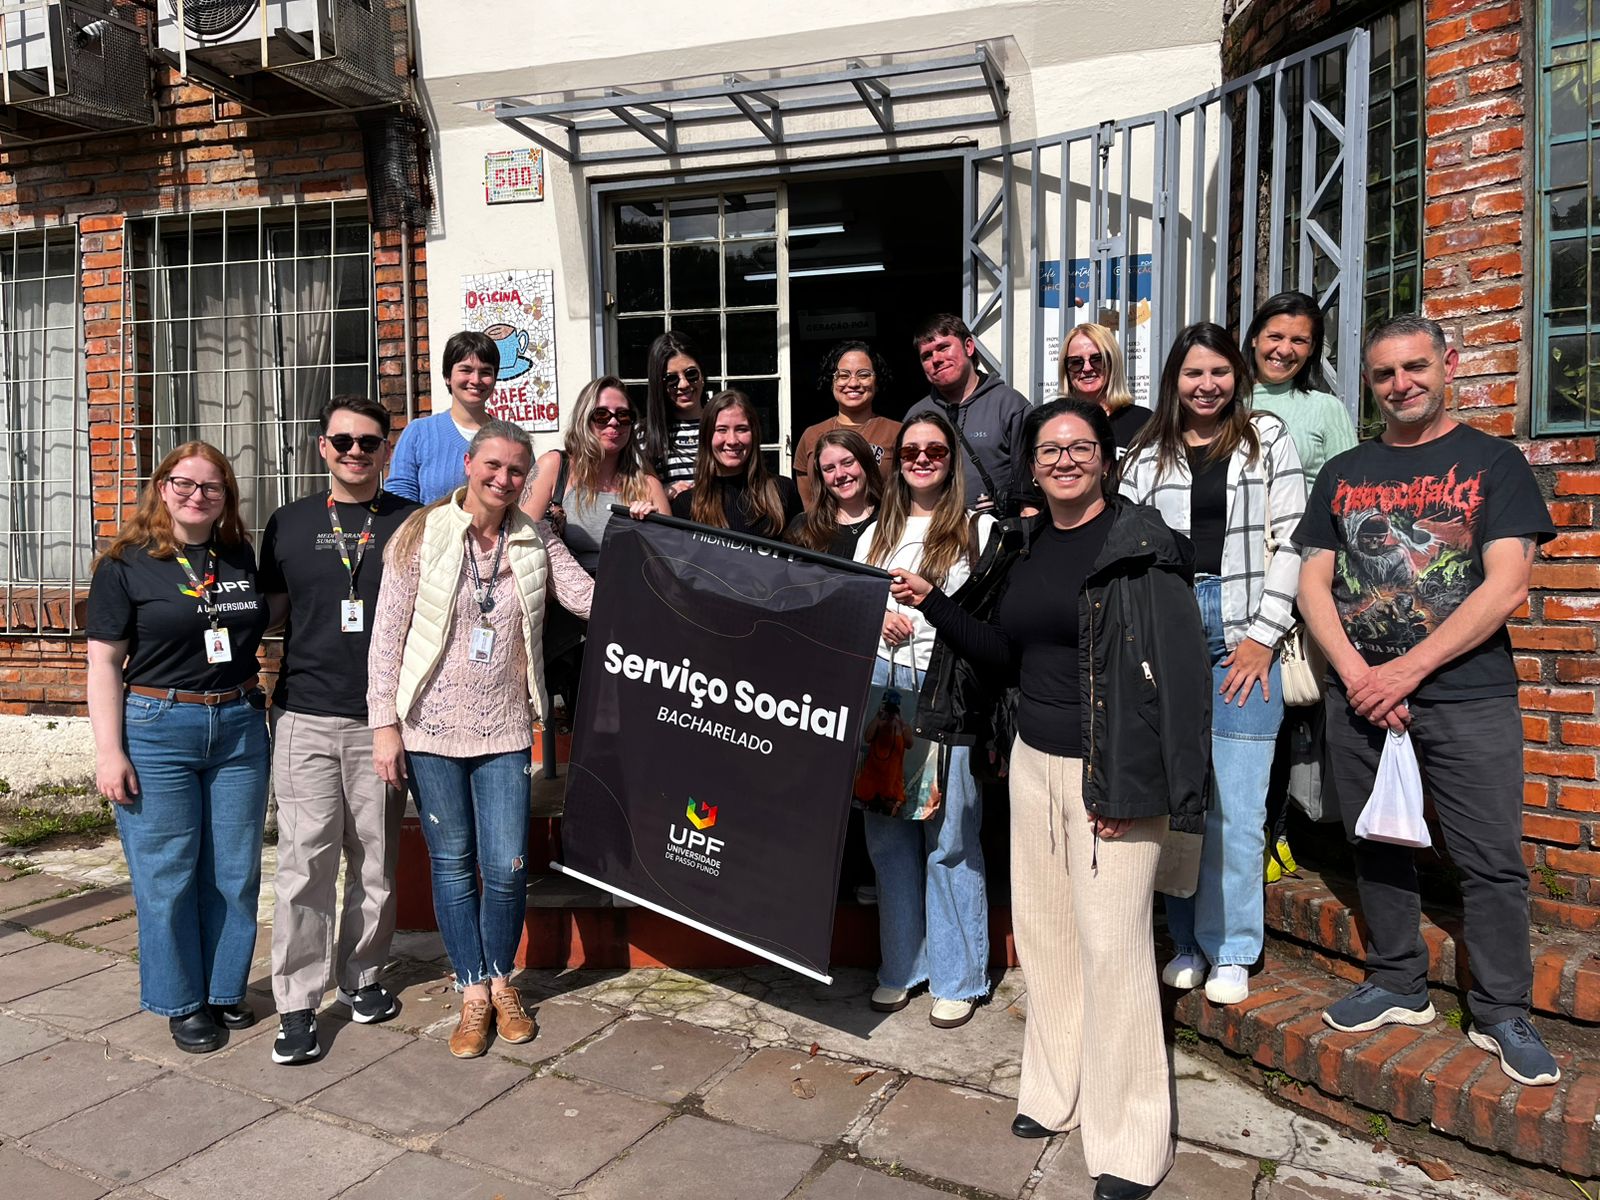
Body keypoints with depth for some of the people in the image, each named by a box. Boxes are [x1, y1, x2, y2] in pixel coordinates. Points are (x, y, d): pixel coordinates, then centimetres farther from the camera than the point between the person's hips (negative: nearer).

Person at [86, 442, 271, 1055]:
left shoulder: (243, 559, 8)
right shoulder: (126, 565, -2)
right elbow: (104, 662, -4)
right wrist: (110, 752, -10)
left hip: (239, 728, 4)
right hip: (156, 732, -3)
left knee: (236, 873, 9)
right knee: (167, 876, 4)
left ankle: (226, 989, 26)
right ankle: (183, 1003, 20)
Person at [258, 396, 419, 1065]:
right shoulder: (289, 525, 9)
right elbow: (268, 611, 16)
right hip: (305, 716, 0)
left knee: (376, 860, 8)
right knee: (305, 863, -1)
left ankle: (361, 976, 27)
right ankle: (297, 1005, 9)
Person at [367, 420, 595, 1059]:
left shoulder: (536, 541, 3)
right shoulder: (423, 535, -4)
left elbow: (592, 597, -8)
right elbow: (387, 635, -4)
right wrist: (385, 724, -8)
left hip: (504, 730, 1)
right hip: (432, 727, -1)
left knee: (507, 868, 1)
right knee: (453, 863, 9)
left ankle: (502, 981, 27)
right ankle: (473, 993, 26)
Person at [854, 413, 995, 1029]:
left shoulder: (978, 529, 3)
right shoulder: (877, 533, 18)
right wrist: (878, 618, -1)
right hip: (882, 684, 5)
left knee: (950, 839, -2)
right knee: (888, 834, 9)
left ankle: (957, 978, 13)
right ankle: (901, 967, 23)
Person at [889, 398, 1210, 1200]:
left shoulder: (1142, 545, -9)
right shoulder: (1026, 548, 11)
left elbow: (1182, 671, -14)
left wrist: (1135, 783, -18)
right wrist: (933, 605, 5)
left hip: (1112, 772, -6)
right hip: (1034, 762, 6)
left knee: (1111, 945, -3)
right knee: (1042, 929, 12)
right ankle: (1054, 1093, 31)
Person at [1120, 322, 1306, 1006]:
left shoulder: (1268, 441, 8)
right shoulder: (1147, 455, 13)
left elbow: (1290, 543, 2)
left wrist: (1263, 637, -6)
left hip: (1242, 637, -2)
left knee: (1235, 806, -2)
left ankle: (1231, 952, 13)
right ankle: (1186, 942, 21)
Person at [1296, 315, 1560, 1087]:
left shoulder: (1493, 462, 3)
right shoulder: (1343, 473, 12)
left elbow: (1505, 587, -8)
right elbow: (1313, 583, 6)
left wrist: (1407, 670, -14)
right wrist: (1357, 674, -8)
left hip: (1468, 697, -3)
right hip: (1359, 696, 3)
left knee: (1490, 861, 0)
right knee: (1377, 846, 11)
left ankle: (1502, 1014, 16)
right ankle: (1398, 986, 27)